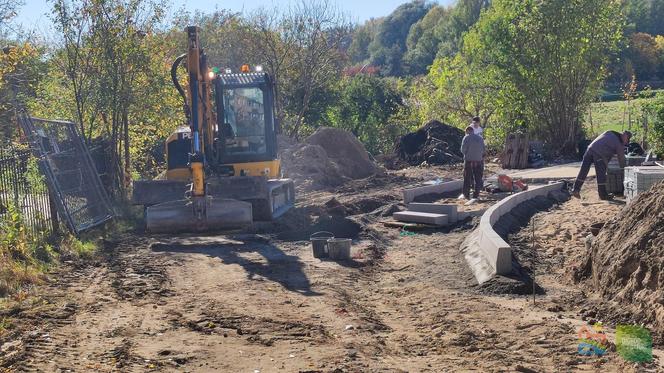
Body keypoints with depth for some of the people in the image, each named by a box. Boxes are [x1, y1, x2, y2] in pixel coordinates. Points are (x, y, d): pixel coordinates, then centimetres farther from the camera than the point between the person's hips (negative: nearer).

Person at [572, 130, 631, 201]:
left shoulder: (609, 133, 25)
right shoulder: (620, 143, 8)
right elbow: (621, 158, 17)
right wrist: (623, 168, 33)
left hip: (591, 148, 6)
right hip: (599, 153, -6)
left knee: (583, 171, 8)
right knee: (601, 174, 2)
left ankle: (576, 190, 8)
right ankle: (603, 195, 10)